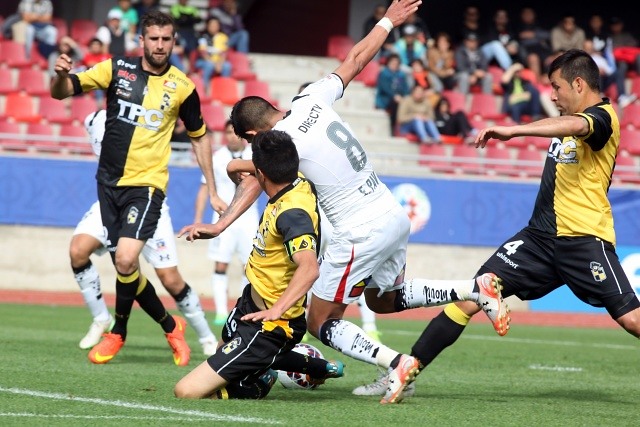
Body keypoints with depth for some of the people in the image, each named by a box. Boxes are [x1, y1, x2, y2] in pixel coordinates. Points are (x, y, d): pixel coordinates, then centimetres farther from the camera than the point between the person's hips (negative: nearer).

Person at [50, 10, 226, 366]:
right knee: (125, 266, 6)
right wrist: (62, 75, -27)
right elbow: (61, 92, -3)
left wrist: (213, 192, 10)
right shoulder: (116, 69, -1)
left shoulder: (183, 87, -3)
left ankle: (119, 331, 2)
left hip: (147, 183, -3)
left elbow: (200, 137, 11)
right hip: (109, 180, 3)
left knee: (126, 259, -20)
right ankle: (170, 326, 27)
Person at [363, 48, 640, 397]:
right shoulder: (571, 118, 17)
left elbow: (575, 126, -33)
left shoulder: (602, 116, -9)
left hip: (584, 239, -7)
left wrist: (513, 130, -42)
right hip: (540, 235, 7)